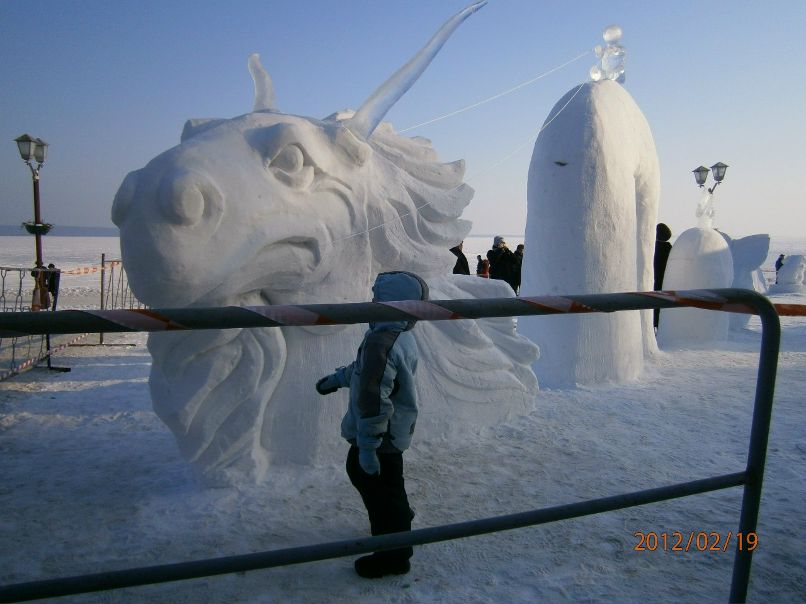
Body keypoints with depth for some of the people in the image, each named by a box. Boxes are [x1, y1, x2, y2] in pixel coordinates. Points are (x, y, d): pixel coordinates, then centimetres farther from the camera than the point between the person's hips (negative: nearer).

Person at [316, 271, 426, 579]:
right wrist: (338, 378, 30)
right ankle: (398, 521, 52)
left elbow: (373, 399, -31)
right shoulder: (403, 337, 3)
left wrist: (367, 446, -26)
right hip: (396, 432, 10)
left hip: (380, 436, -10)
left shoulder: (379, 342, -30)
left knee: (375, 485, 6)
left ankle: (392, 555, 21)